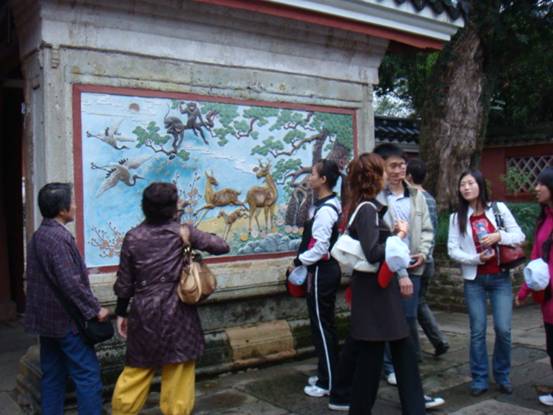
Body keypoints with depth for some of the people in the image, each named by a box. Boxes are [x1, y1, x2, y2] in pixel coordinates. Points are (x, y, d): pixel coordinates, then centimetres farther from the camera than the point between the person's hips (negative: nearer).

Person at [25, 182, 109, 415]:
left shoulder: (38, 235, 10)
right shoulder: (59, 237, -20)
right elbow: (71, 283, -23)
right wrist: (95, 309, -13)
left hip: (47, 318, 10)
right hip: (66, 320, -9)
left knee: (52, 376, 14)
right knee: (88, 375, -3)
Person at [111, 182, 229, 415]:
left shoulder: (133, 237, -1)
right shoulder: (181, 231, -7)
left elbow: (124, 281, 3)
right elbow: (221, 246, -5)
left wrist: (121, 313, 14)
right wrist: (196, 240, 14)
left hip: (144, 314, 3)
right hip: (176, 315, -3)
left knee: (136, 370, 16)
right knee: (177, 374, 8)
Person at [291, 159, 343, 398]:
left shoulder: (325, 210, -20)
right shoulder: (331, 204, 10)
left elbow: (320, 247, -22)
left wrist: (300, 261, -10)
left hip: (322, 271, -10)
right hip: (327, 269, 10)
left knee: (322, 326, -1)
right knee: (325, 324, 18)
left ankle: (328, 383, 10)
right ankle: (327, 374, 30)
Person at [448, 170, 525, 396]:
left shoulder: (498, 208, 2)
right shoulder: (457, 217, 3)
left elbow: (519, 236, 1)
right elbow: (452, 250, -2)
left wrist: (499, 236, -17)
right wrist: (476, 258, -15)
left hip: (500, 277, 0)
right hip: (474, 280, 0)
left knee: (503, 329, -3)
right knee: (477, 331, 3)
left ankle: (502, 376, 18)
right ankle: (479, 379, 14)